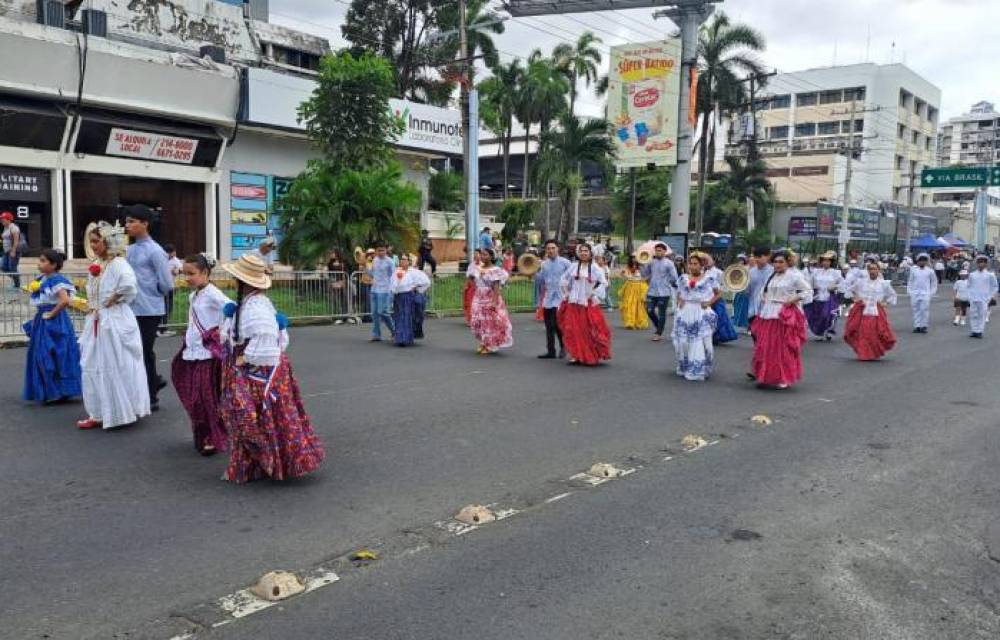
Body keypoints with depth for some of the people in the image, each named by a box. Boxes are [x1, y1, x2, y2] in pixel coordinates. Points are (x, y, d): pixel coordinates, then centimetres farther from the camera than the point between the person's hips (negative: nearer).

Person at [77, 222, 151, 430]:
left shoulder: (118, 263, -14)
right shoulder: (96, 264, 12)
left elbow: (129, 285, -33)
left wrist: (113, 301, -20)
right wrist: (90, 306, 9)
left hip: (115, 322, -9)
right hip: (96, 322, 9)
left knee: (117, 368, 0)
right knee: (93, 368, 11)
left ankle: (123, 411, 13)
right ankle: (98, 414, 19)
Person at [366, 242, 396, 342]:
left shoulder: (389, 262, -7)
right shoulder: (375, 260, 13)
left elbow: (393, 277, -6)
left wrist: (391, 290, -15)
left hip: (384, 291, -7)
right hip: (374, 290, 7)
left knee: (383, 312, -9)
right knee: (375, 313, 7)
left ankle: (394, 331, 7)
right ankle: (376, 335, 13)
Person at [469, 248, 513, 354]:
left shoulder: (495, 270, -11)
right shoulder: (478, 269, 10)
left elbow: (496, 287, -15)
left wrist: (495, 302, -22)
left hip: (490, 299, -7)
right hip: (479, 300, 7)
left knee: (490, 322, -2)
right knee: (478, 322, 7)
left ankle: (490, 346, 8)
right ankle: (483, 344, 20)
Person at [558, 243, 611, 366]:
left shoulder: (595, 268, -2)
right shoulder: (574, 266, 4)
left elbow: (604, 283, -1)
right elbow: (564, 279, 14)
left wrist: (594, 293, -6)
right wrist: (566, 293, 7)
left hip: (589, 303, -2)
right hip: (574, 302, 2)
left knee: (591, 330, -1)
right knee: (573, 330, 0)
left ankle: (594, 356, 11)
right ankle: (576, 355, 10)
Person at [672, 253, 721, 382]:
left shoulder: (709, 278, -1)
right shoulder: (683, 278, 9)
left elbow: (719, 293, 6)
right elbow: (678, 294, 19)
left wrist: (709, 302, -6)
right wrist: (679, 302, 0)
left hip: (702, 315, -3)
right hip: (685, 314, 3)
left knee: (700, 343, -5)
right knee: (683, 342, 4)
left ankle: (699, 371, 4)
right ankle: (684, 368, 21)